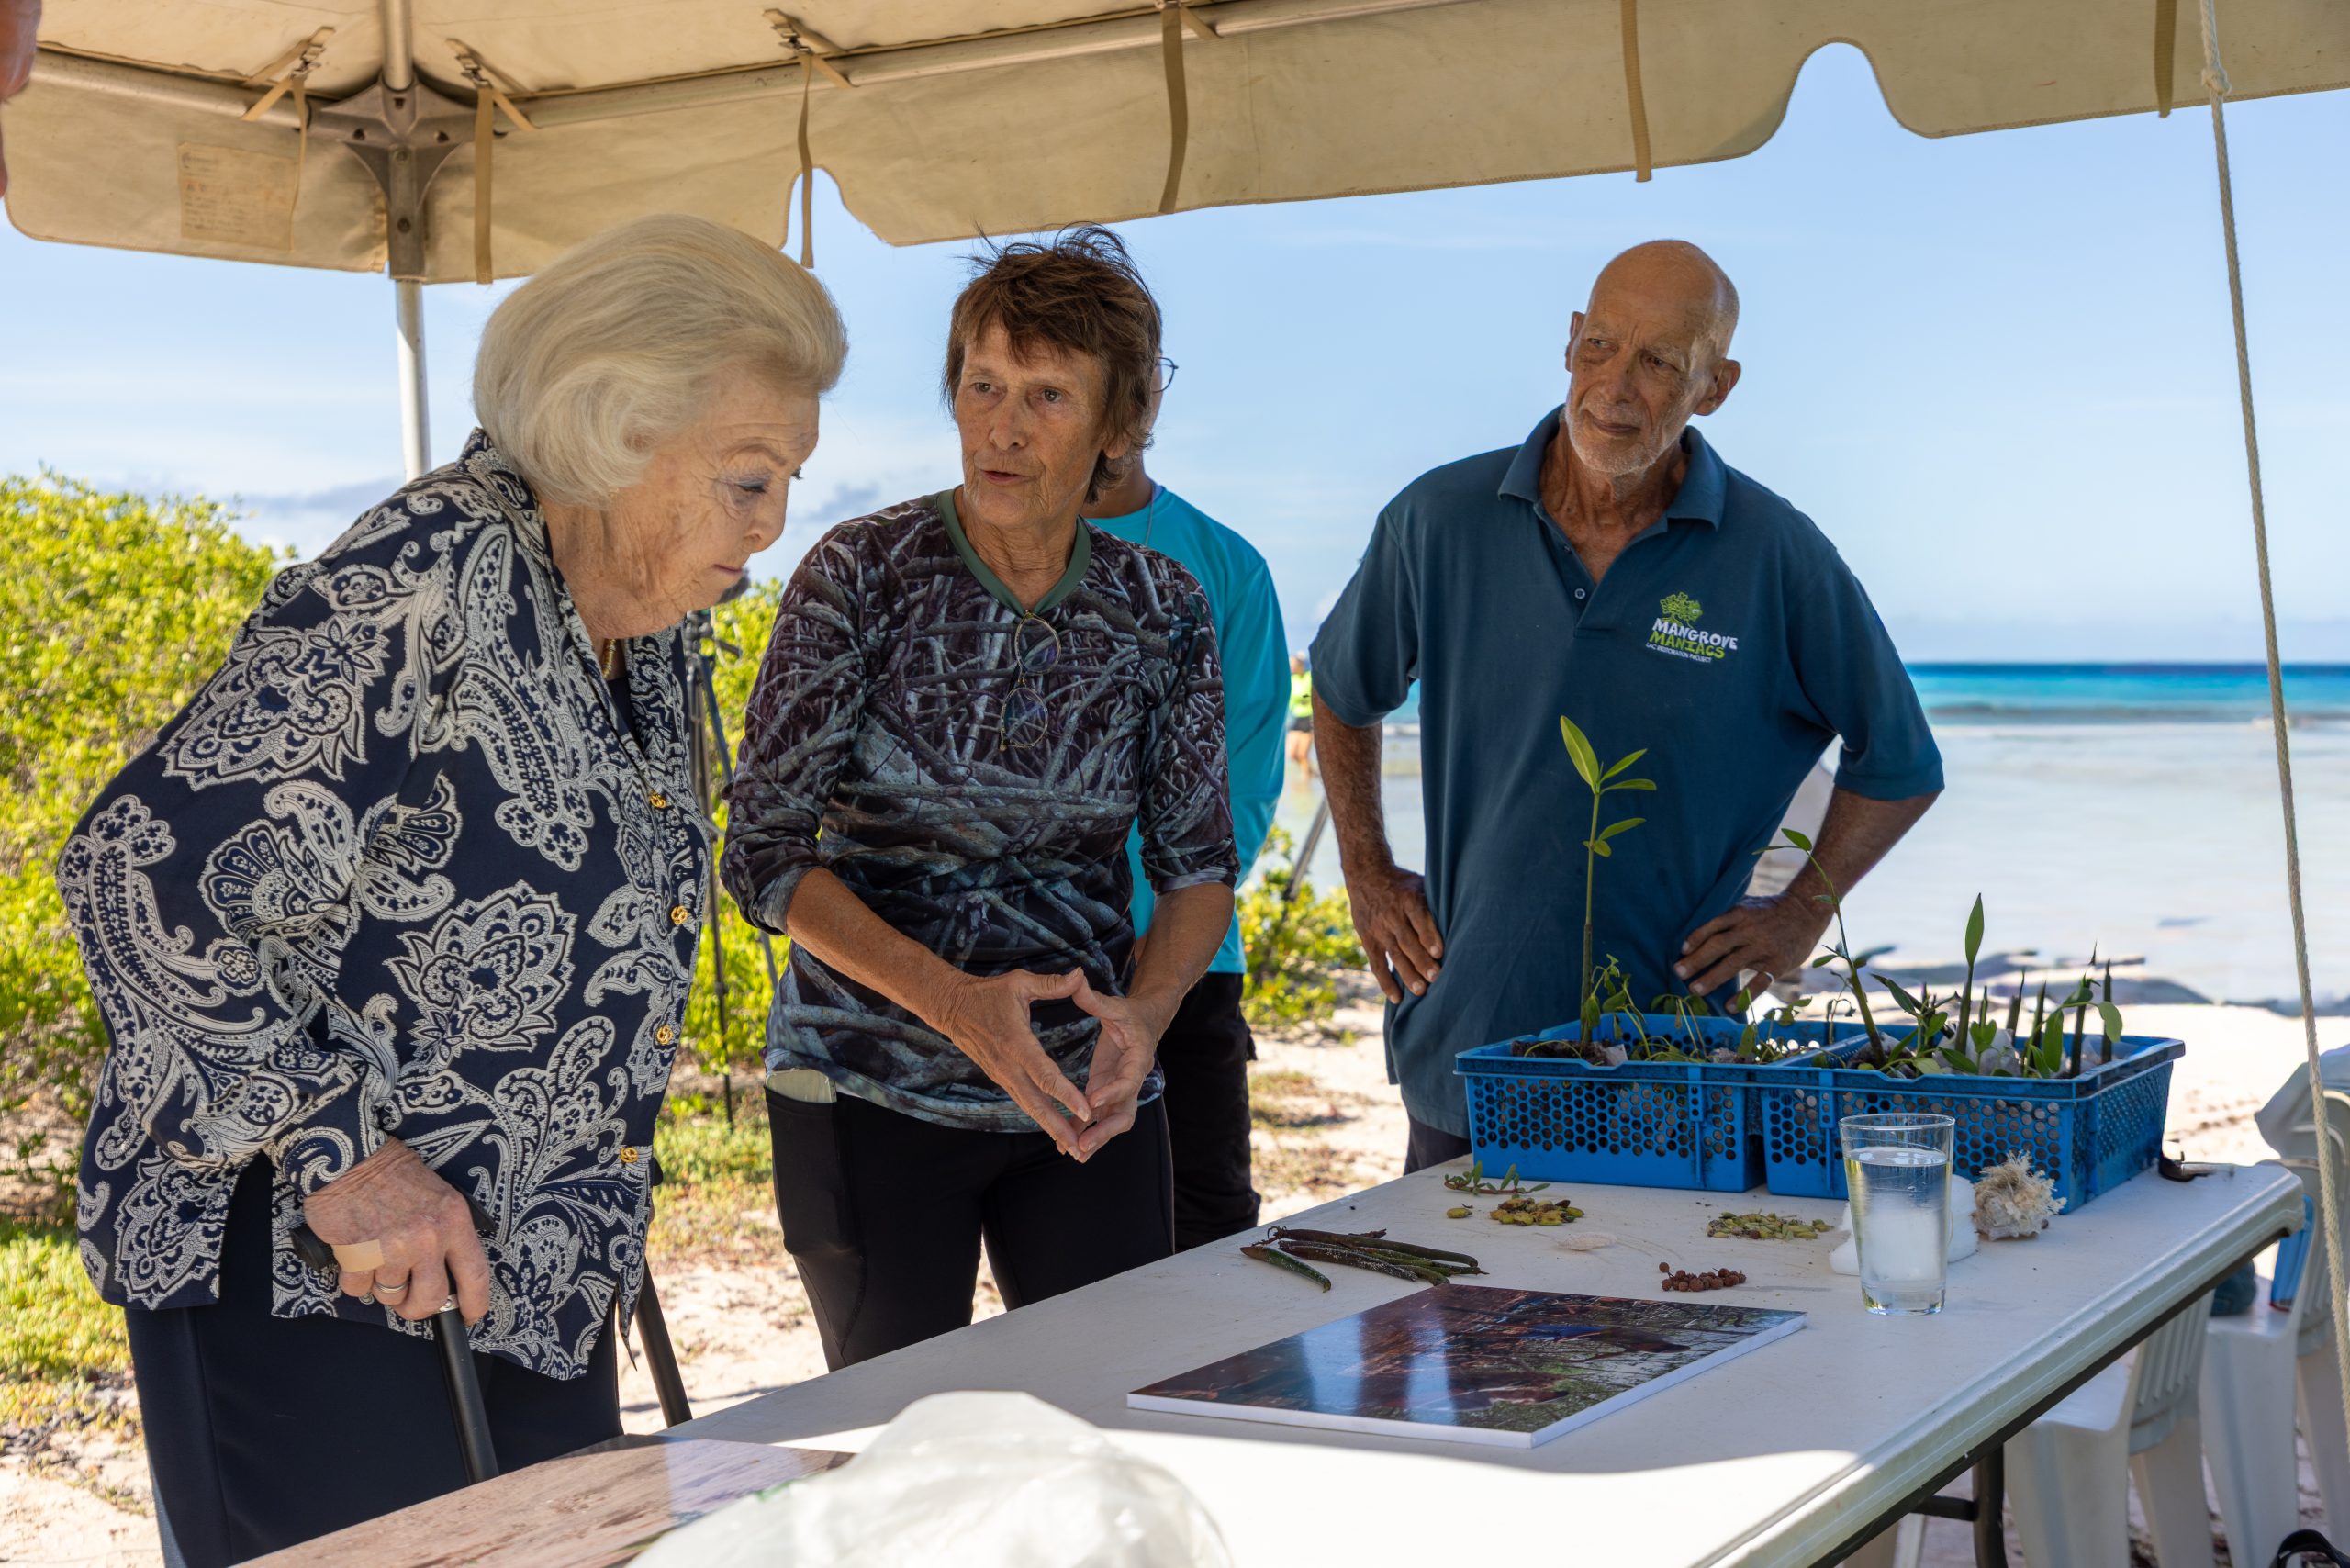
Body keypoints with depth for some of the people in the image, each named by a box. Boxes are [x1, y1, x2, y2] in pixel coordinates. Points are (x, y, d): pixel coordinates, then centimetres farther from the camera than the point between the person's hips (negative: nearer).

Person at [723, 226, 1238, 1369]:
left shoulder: (1162, 612, 1)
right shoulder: (860, 576, -8)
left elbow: (1200, 862, 6)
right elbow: (763, 852, -10)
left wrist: (1146, 1009, -15)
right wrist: (951, 999, -22)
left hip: (1087, 1098, 3)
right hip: (868, 1090, -2)